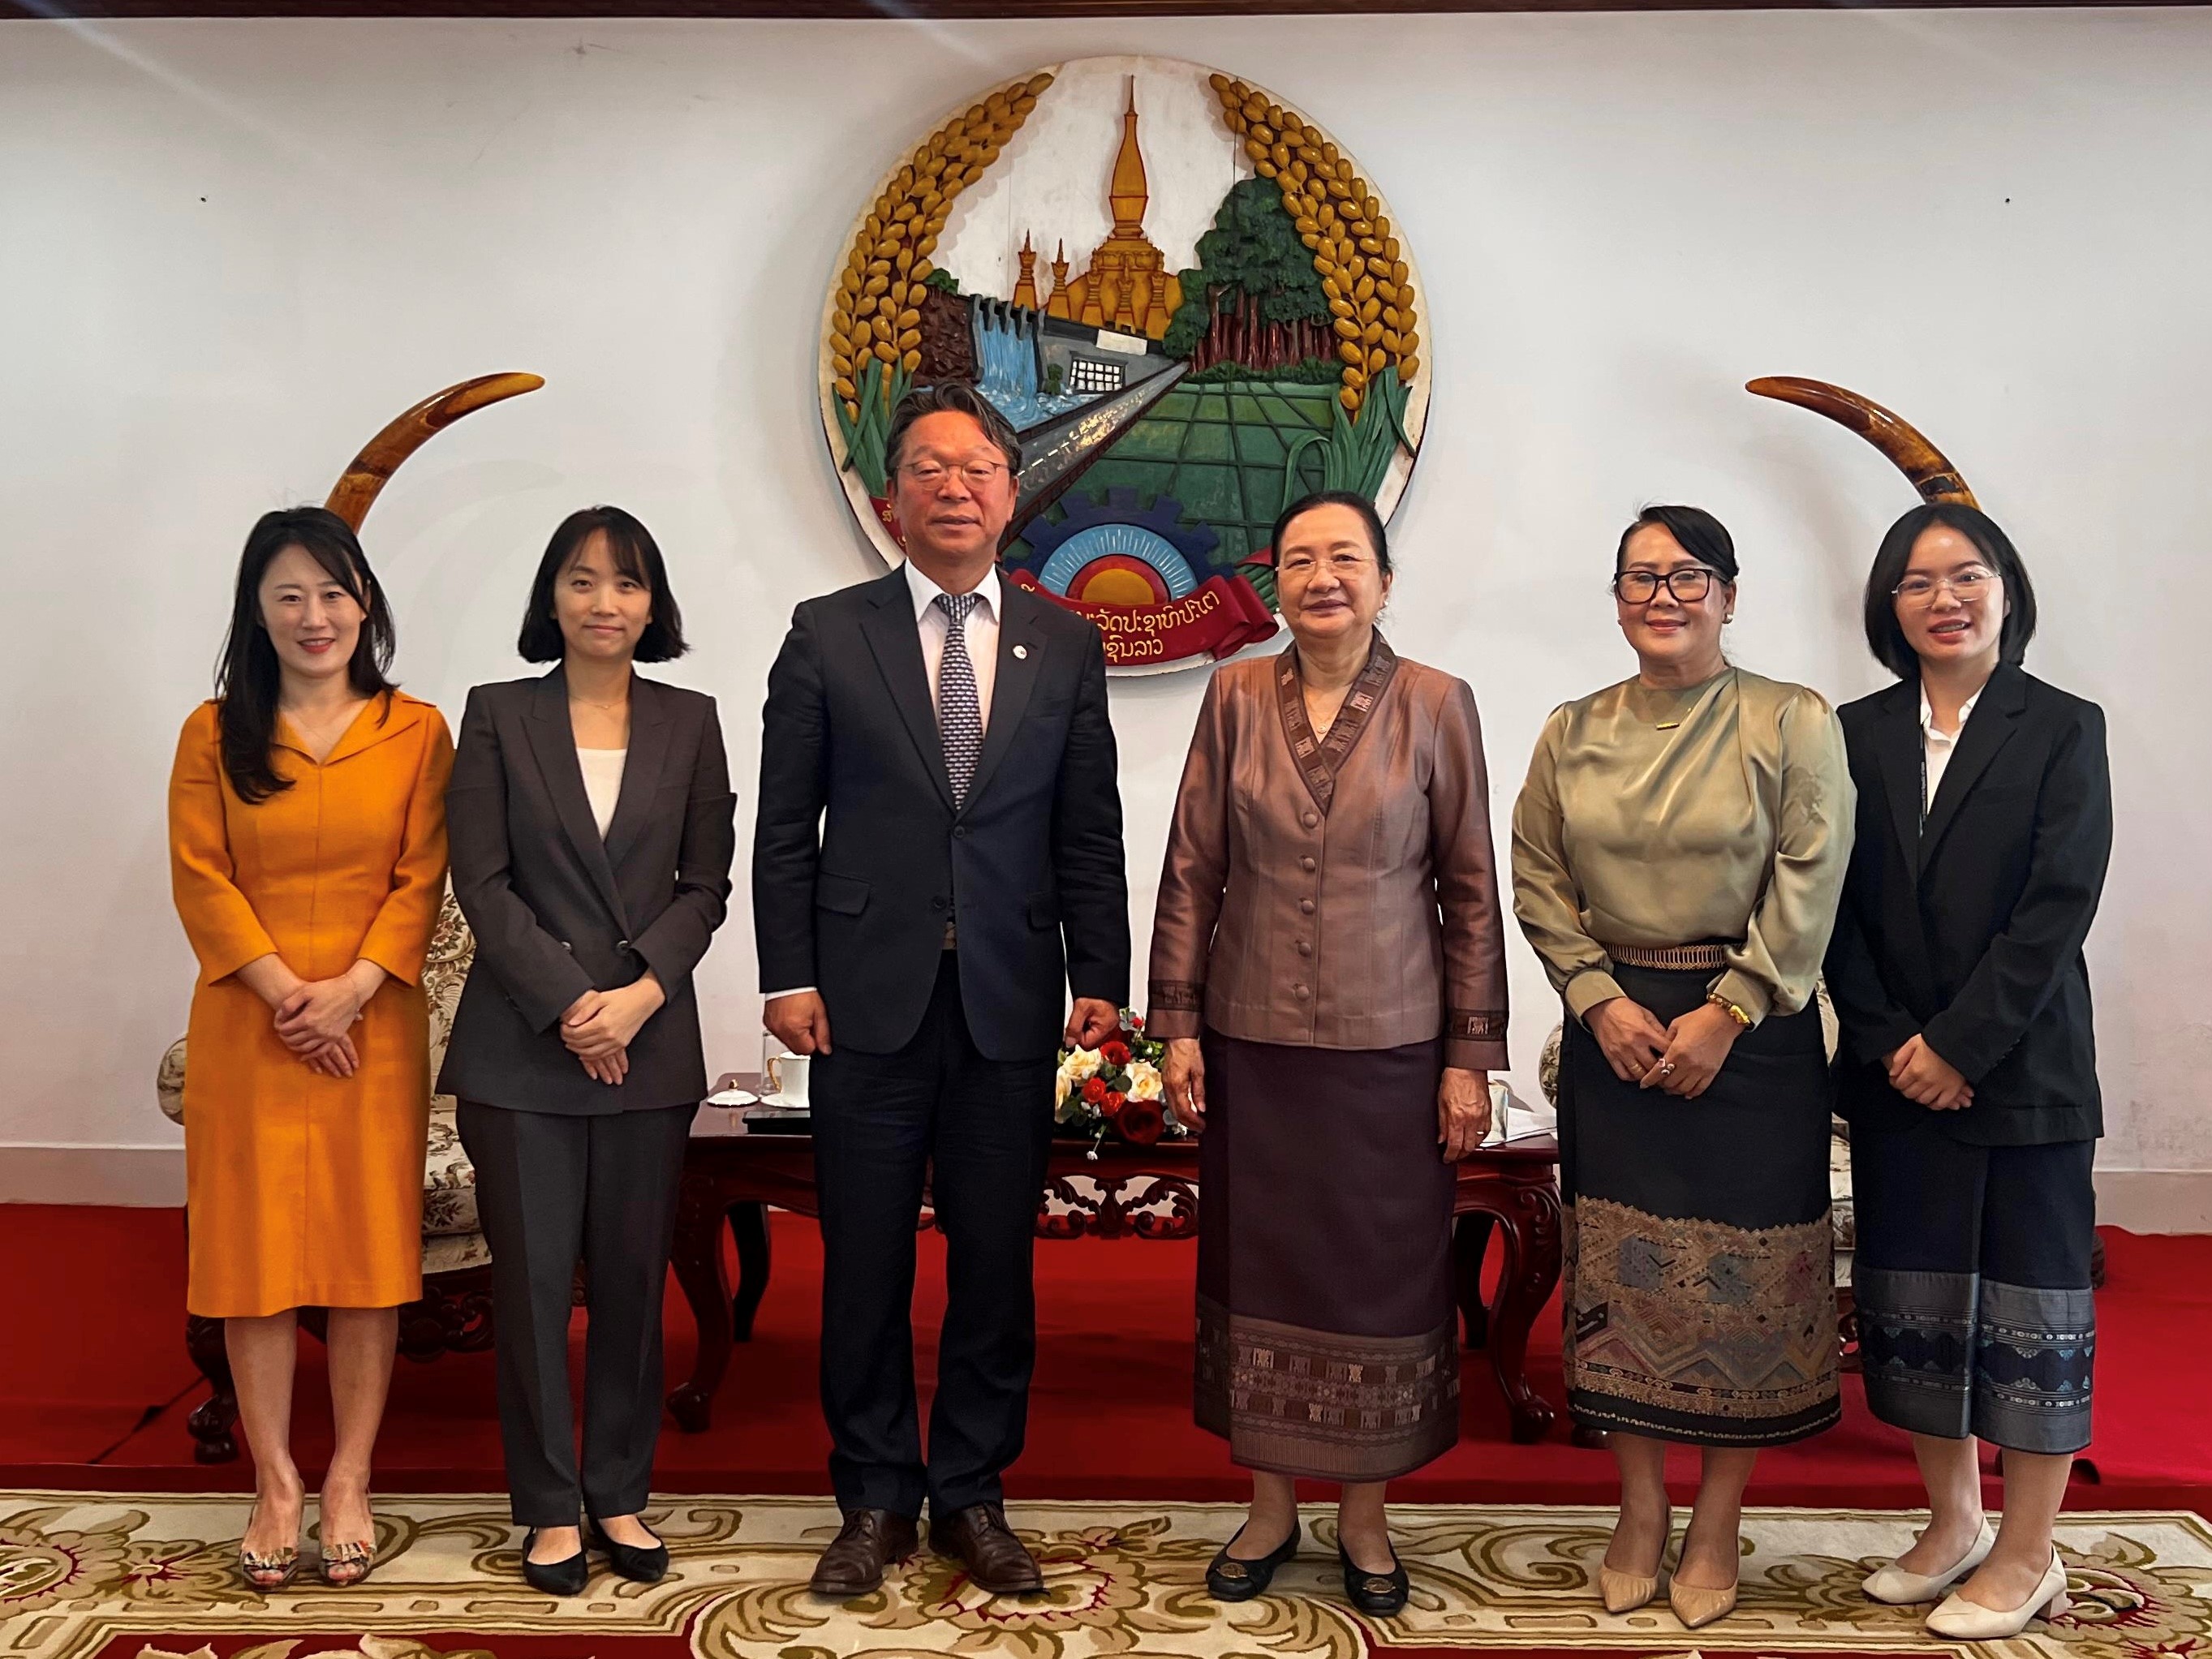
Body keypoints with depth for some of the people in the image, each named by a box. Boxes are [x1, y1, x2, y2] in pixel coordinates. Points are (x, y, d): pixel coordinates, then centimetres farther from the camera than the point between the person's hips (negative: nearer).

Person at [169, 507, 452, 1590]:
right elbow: (200, 879, -2)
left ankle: (349, 1481, 16)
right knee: (255, 1247, 5)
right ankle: (275, 1482, 17)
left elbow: (422, 879, -2)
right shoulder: (214, 732, 4)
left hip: (376, 1026, 0)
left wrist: (352, 988, -14)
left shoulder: (415, 731, 3)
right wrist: (285, 992, -12)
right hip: (247, 1030, 0)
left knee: (370, 1248, 4)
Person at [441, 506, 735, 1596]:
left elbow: (706, 884, 5)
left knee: (633, 1276, 7)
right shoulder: (498, 716, 4)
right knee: (532, 1278, 3)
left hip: (650, 1043, 1)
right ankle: (550, 1507, 17)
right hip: (521, 1044, -1)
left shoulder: (688, 722, 7)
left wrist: (640, 991, -10)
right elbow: (481, 881, -2)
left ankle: (619, 1495, 21)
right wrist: (568, 1002, -11)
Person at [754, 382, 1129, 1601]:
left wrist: (1100, 980, 0)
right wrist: (788, 976, -4)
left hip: (1011, 1002, 1)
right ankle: (876, 1502, 25)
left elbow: (1089, 835, 7)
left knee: (996, 1265, 9)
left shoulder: (1064, 645, 7)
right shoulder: (827, 634, 3)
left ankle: (973, 1498, 26)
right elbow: (784, 827, 2)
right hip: (869, 1000, -1)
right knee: (865, 1267, 8)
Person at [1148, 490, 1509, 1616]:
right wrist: (1177, 1025, 0)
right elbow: (1192, 870, 3)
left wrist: (1472, 1056, -3)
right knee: (1260, 1267, 10)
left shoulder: (1436, 705, -3)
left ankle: (1366, 1520, 26)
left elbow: (1471, 890, -1)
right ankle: (1270, 1508, 27)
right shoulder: (1236, 696, 1)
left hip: (1389, 1046, -1)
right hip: (1253, 1046, 2)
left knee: (1381, 1274, 8)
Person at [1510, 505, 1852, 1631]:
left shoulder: (1793, 723, -3)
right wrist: (1601, 999, -7)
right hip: (1614, 1030, 3)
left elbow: (1808, 886, -9)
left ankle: (1717, 1523, 21)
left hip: (1750, 1027, -3)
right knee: (1620, 1267, 7)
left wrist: (1726, 1010, -14)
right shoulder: (1572, 734, 7)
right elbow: (1538, 880, 4)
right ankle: (1639, 1510, 24)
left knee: (1740, 1276, 3)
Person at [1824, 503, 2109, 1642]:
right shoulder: (1856, 734, 6)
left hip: (2022, 1070, -3)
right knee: (1914, 1301, 11)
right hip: (1894, 1074, 4)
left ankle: (2026, 1557, 19)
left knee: (2031, 1304, 5)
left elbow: (2058, 907, -10)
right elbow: (1838, 907, 3)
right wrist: (1890, 1042, -8)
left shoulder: (2063, 729, -2)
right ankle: (1953, 1523, 29)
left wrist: (1959, 1043, -15)